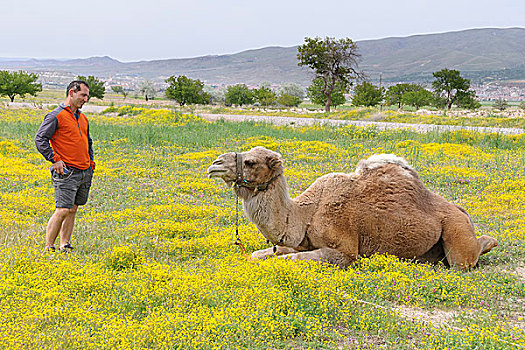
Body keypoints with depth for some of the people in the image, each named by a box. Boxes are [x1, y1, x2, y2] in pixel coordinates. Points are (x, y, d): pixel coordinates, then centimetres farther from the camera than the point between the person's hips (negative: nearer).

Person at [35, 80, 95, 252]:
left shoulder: (83, 118, 18)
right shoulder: (56, 116, -6)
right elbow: (40, 139, -11)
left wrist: (91, 161, 18)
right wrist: (55, 159, -15)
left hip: (85, 172, 7)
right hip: (66, 172, -7)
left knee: (72, 210, 9)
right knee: (63, 210, -12)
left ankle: (65, 246, 14)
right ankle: (48, 247, -4)